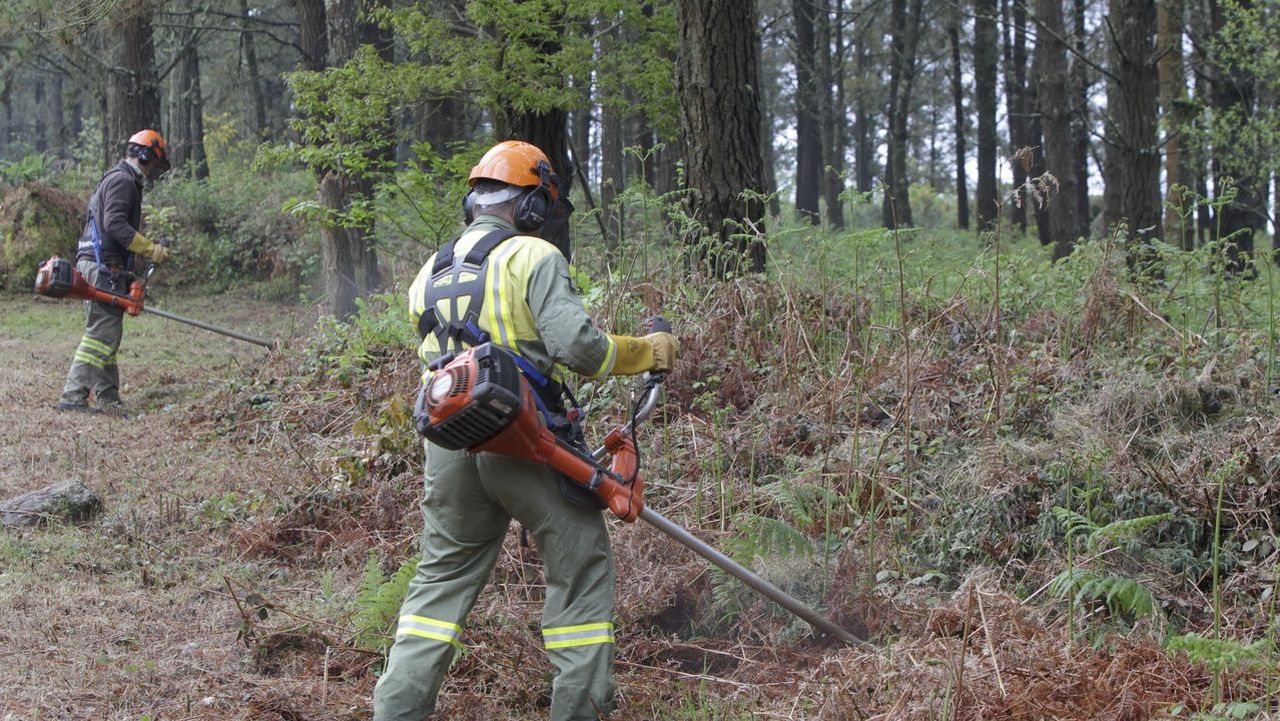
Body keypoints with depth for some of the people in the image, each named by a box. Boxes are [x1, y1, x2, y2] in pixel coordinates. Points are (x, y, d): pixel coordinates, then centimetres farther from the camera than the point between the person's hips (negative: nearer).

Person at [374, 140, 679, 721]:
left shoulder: (429, 276, 16)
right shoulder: (532, 257, -5)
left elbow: (440, 362, 17)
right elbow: (577, 344, -15)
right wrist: (647, 351, -1)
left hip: (448, 446, 6)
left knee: (441, 577, 14)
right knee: (582, 570, 8)